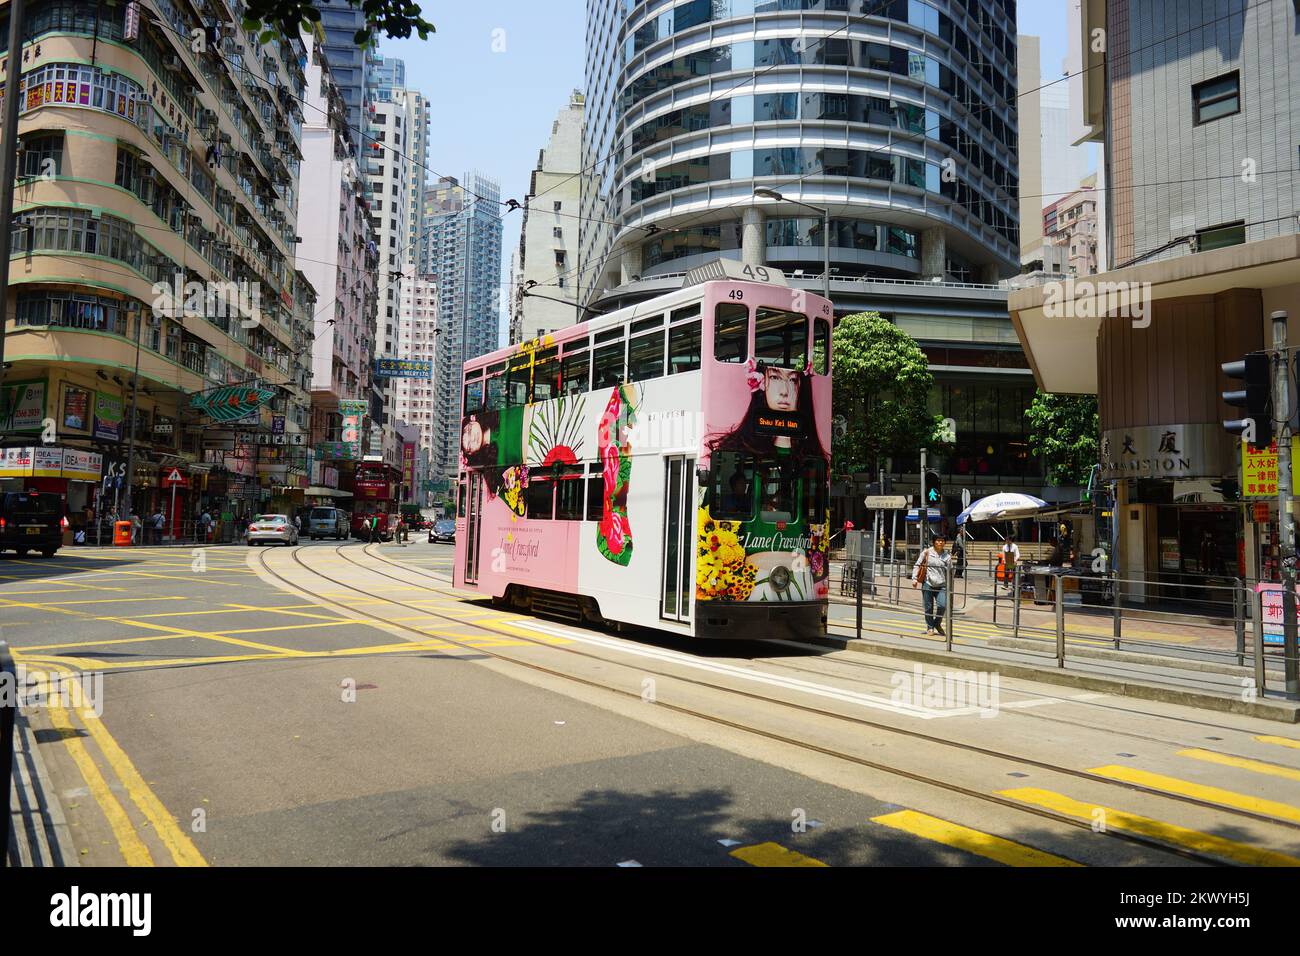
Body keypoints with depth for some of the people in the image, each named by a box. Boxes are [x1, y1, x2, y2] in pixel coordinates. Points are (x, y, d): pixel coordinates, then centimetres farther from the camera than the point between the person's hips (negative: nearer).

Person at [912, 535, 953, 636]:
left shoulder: (946, 556, 9)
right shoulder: (927, 553, 5)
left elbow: (949, 571, 8)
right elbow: (917, 566, 6)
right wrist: (914, 578, -1)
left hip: (941, 585, 1)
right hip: (928, 584, -1)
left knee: (942, 605, -13)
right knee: (929, 607, 4)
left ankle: (937, 623, 14)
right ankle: (930, 627, 22)